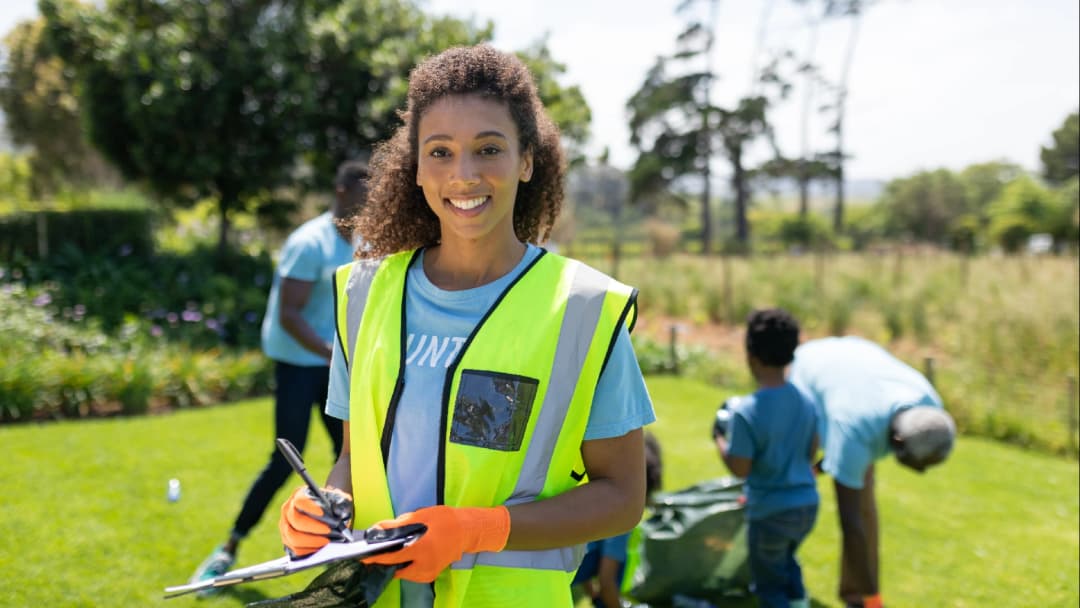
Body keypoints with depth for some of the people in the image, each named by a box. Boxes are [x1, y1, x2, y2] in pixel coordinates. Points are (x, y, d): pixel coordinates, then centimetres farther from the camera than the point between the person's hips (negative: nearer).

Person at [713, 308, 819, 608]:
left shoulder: (746, 411, -22)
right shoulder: (805, 401, -2)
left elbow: (740, 468, -17)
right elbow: (811, 453, 7)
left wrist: (719, 437, -2)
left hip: (770, 511, -6)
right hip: (807, 504, 6)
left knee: (769, 583, 12)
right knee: (786, 560, 32)